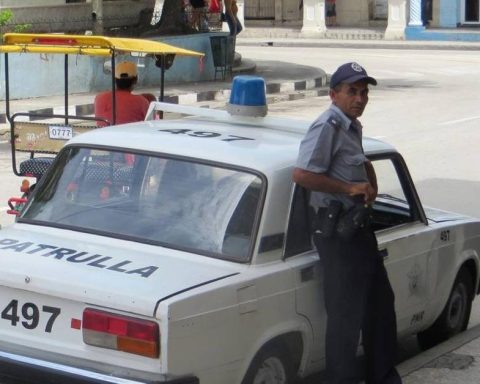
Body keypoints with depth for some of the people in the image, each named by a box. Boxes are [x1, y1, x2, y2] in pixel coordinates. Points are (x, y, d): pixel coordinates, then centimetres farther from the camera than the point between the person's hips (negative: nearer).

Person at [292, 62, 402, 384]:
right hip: (337, 232, -11)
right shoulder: (327, 127, -17)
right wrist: (349, 188, -22)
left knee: (380, 301, 21)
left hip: (359, 226, 11)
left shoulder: (353, 127, 13)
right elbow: (302, 175, -29)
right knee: (346, 315, -6)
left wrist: (371, 187, 13)